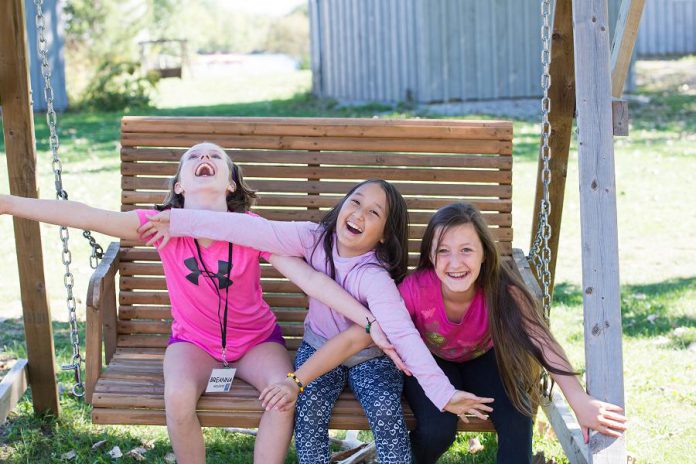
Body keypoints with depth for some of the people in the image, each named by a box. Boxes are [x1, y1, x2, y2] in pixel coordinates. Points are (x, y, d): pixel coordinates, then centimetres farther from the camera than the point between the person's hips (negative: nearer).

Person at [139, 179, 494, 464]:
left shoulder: (375, 277, -29)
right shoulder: (316, 239, -16)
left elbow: (405, 336, -38)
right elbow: (253, 230, -20)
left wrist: (443, 393, -48)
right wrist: (178, 221, -21)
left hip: (370, 357, -3)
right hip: (318, 348, 3)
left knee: (386, 410, -29)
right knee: (309, 409, -24)